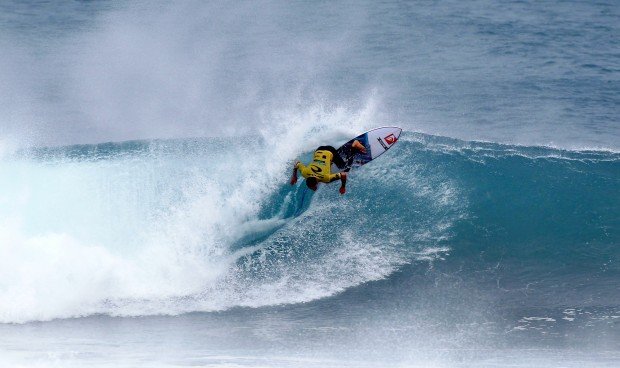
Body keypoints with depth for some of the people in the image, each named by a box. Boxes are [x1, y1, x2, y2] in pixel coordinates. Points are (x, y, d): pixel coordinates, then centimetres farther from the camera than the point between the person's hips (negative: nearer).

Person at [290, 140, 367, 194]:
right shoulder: (305, 173, -31)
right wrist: (294, 176, -4)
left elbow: (344, 175, -34)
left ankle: (354, 146, 31)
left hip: (330, 152, -4)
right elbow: (297, 163, -13)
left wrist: (343, 187, -20)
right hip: (318, 151, 4)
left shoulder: (326, 178, -40)